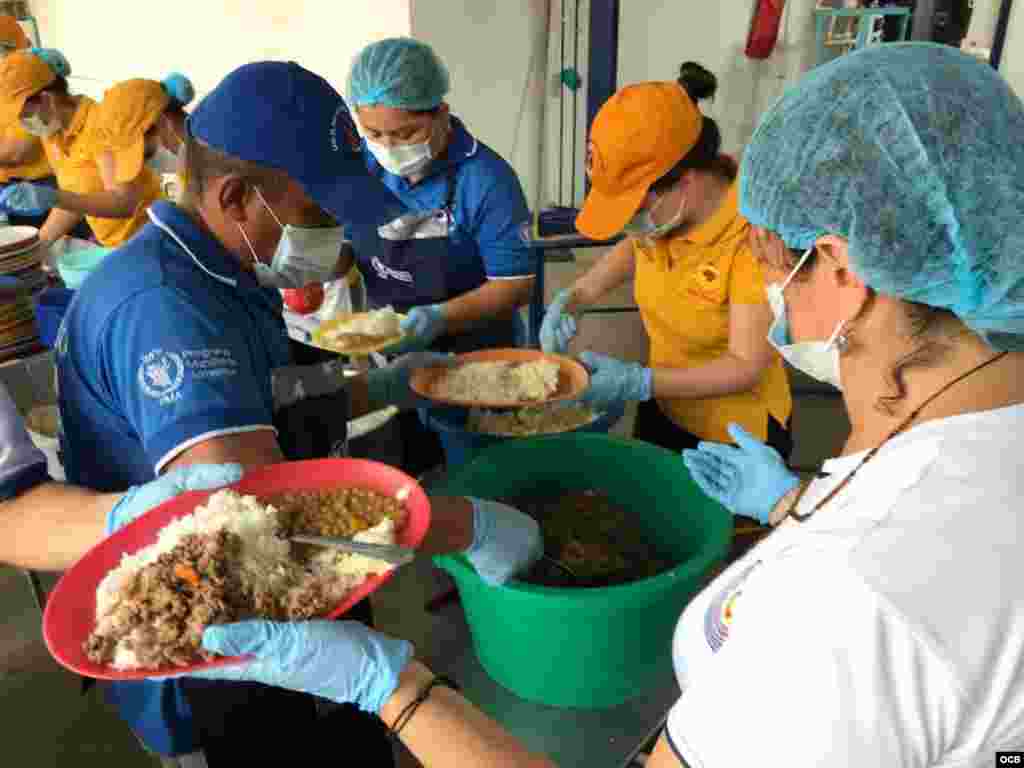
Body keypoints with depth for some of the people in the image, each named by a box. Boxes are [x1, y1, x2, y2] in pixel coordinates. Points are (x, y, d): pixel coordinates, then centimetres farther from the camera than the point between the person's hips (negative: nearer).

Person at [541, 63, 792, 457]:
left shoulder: (754, 236, -30)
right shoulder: (665, 211, -13)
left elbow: (746, 367, -26)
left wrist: (636, 383, -34)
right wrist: (574, 297, -5)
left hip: (735, 436, -6)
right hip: (663, 409, 6)